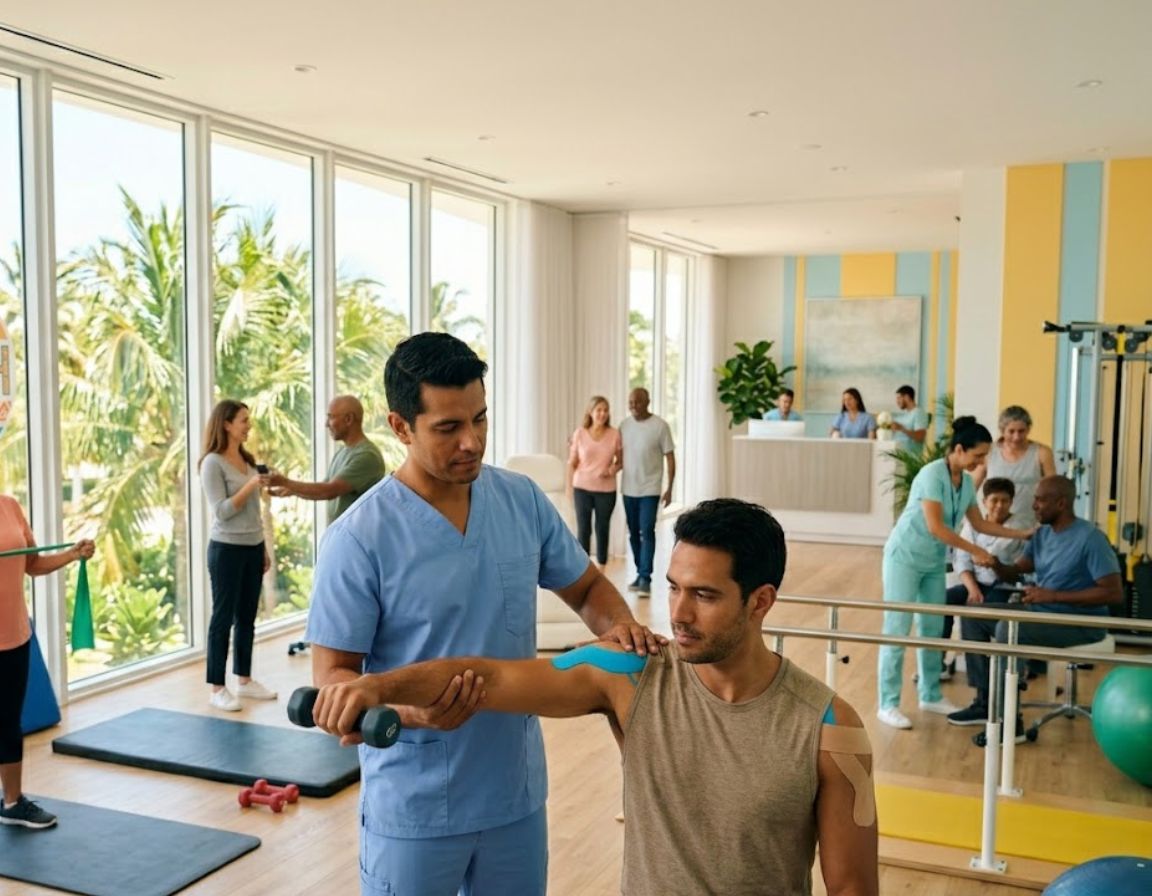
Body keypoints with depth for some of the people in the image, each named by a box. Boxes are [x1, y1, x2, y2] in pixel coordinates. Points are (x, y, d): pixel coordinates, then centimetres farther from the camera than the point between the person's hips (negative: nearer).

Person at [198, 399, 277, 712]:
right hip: (227, 549, -7)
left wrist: (263, 548, 17)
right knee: (223, 618, 0)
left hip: (253, 548, 7)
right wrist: (251, 485, -25)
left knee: (247, 617, 11)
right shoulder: (213, 462, -10)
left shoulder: (247, 459, 11)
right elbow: (221, 511, -17)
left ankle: (245, 680, 21)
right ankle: (217, 688, 8)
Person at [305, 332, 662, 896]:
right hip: (415, 806, -4)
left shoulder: (523, 500, -3)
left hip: (518, 791, 5)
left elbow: (585, 586, 10)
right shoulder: (359, 538, -17)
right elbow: (331, 675, -13)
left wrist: (618, 626, -12)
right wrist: (410, 708, -32)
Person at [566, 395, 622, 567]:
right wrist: (569, 486, 1)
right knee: (583, 529, 1)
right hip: (582, 488, 0)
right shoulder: (580, 433, -2)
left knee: (602, 529, 8)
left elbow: (621, 461, 6)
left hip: (606, 490, 0)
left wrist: (612, 469, -15)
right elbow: (572, 462, 4)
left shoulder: (615, 434, -3)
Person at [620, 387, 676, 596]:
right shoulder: (624, 425, 5)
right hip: (628, 489, 5)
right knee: (633, 533, 10)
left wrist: (669, 488, -9)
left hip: (650, 489, -5)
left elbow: (670, 457, -5)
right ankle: (640, 574, 20)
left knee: (647, 532, -10)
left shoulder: (660, 426, -7)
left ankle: (645, 578, -9)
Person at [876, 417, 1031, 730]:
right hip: (905, 557, -8)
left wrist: (1023, 535, 9)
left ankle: (931, 696, 25)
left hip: (934, 562, 8)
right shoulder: (932, 474, -21)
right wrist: (975, 551, -19)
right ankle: (888, 705, -1)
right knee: (897, 630, -5)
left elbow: (979, 523, 12)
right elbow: (935, 527, -25)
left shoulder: (966, 482, 3)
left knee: (933, 629, 12)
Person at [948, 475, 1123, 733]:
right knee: (973, 614, 2)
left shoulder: (1090, 539, -18)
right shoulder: (1042, 533, 8)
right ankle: (985, 703, 4)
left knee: (1008, 628, -32)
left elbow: (1114, 593, -23)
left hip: (1079, 623, -9)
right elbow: (1015, 572, 11)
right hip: (1040, 611, 9)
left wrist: (1053, 596, -24)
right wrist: (995, 564, -14)